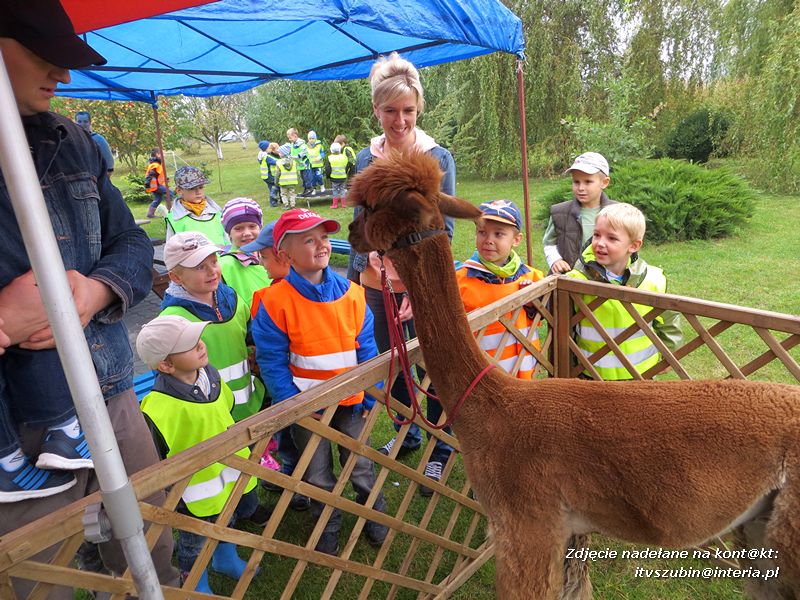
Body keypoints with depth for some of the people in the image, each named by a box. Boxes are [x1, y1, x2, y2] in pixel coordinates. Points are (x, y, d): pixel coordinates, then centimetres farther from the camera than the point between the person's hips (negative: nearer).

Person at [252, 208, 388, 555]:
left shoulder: (351, 293, -9)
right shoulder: (276, 301, -18)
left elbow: (366, 347, -3)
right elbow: (272, 361, -13)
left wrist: (369, 394, -4)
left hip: (350, 399, 2)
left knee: (360, 464, 20)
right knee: (318, 474, 18)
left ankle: (375, 517, 45)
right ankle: (328, 528, 43)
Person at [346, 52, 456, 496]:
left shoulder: (438, 158, -8)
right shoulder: (366, 159, 3)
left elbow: (443, 230, -11)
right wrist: (353, 275, 3)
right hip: (378, 284, 4)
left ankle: (439, 451, 30)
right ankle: (407, 437, 41)